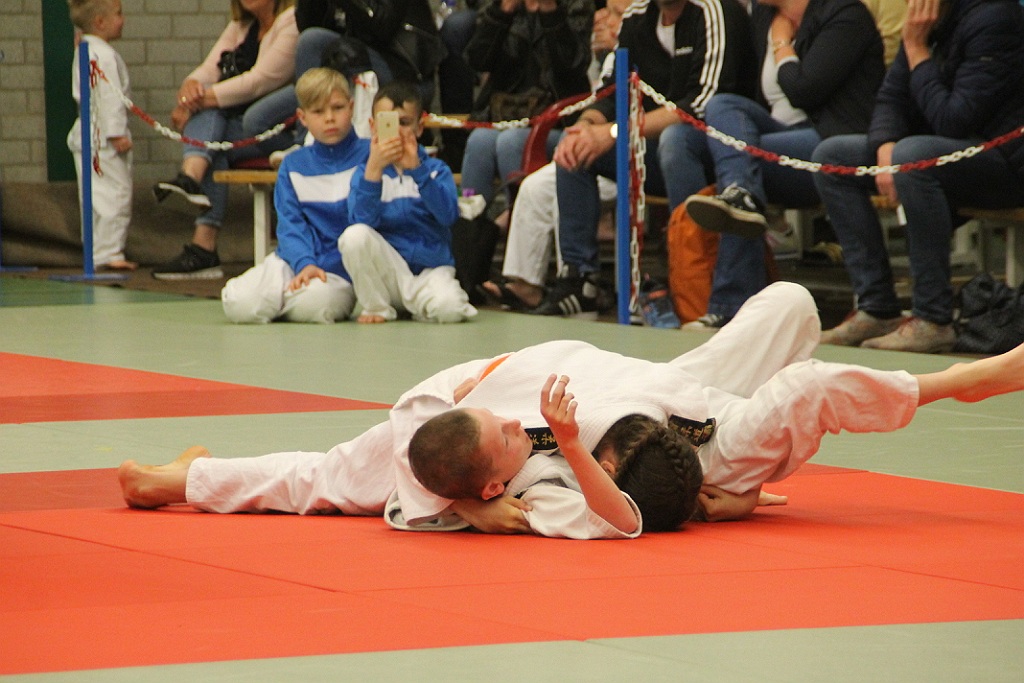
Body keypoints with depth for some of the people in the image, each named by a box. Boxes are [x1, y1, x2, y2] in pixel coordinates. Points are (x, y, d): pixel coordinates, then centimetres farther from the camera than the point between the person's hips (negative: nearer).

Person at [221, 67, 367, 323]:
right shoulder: (293, 166, 13)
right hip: (293, 261, 3)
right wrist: (304, 264, -15)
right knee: (239, 304, -23)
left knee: (313, 302, -37)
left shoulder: (367, 155, 2)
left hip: (340, 270, -3)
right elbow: (290, 224, 2)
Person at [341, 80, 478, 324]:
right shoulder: (364, 173, 5)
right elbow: (361, 220, -14)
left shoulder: (436, 169, 5)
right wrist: (375, 167, -23)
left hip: (430, 267, -1)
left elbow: (448, 215, -14)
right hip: (387, 271, 1)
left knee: (448, 309, -33)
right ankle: (377, 307, -6)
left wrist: (417, 169, -23)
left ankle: (416, 300, 4)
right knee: (354, 235, -28)